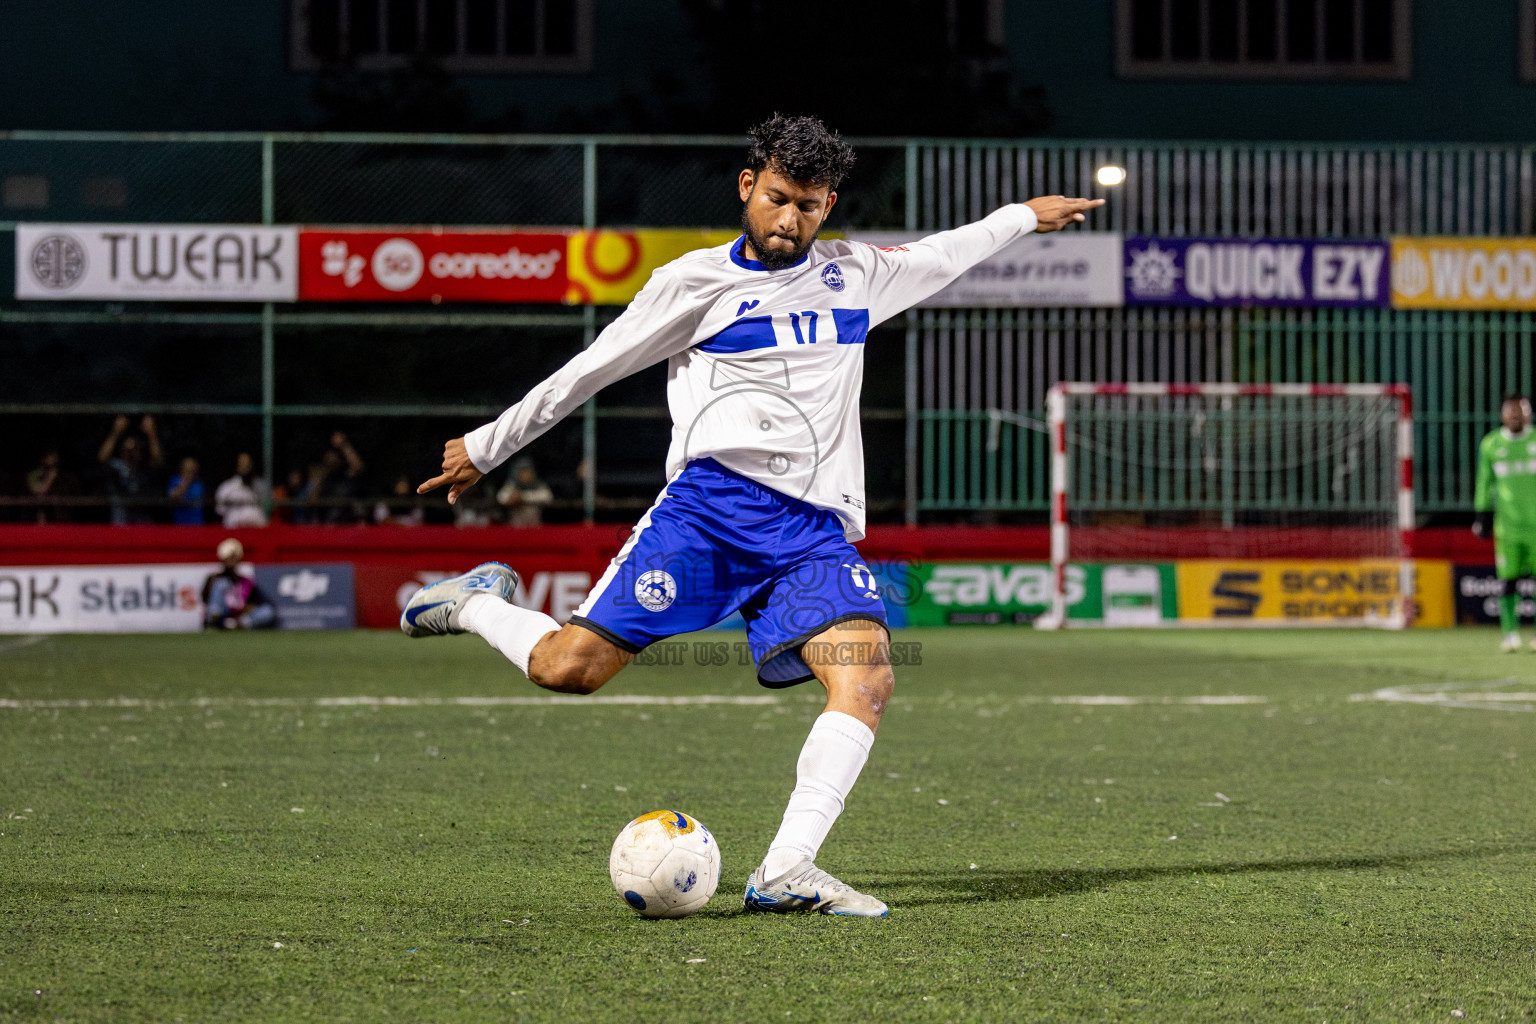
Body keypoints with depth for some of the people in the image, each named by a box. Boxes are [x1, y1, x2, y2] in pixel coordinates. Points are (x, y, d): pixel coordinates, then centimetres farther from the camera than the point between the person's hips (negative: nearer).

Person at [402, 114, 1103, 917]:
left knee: (867, 683, -22)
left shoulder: (853, 275, 20)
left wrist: (1022, 216, 50)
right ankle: (479, 604, 18)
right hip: (712, 501, -4)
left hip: (815, 533, 4)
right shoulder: (696, 281, 6)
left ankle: (785, 872, -25)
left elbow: (941, 255, 41)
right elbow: (590, 369, 11)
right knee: (569, 668, -15)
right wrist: (486, 448, 15)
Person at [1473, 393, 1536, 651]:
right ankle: (1510, 633, 3)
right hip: (1507, 522, 0)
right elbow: (1484, 482, 14)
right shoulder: (1490, 445, 7)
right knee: (1509, 579, -4)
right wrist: (1482, 516, 11)